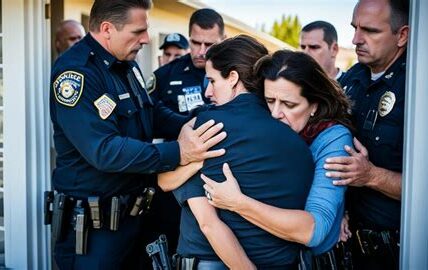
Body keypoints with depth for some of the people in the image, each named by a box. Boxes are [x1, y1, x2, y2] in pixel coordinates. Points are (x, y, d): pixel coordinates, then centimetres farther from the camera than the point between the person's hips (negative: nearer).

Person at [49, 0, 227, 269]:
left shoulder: (127, 65, 8)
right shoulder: (75, 71, -22)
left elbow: (152, 114, 18)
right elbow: (104, 150, -30)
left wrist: (190, 125, -2)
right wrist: (177, 153, -33)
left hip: (131, 213, 9)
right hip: (92, 224, -9)